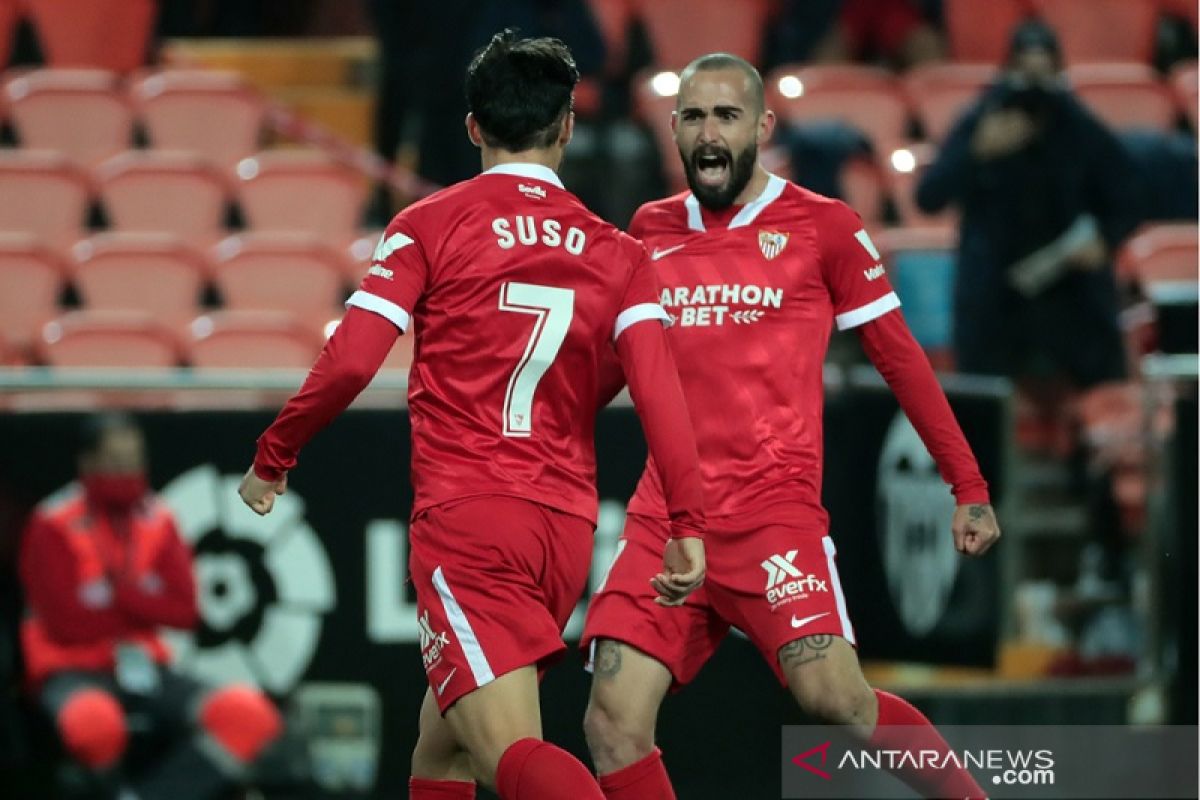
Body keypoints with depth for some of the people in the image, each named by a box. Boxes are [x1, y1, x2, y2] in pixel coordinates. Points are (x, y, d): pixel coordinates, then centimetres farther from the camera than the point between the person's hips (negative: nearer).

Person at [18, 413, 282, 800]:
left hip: (141, 668, 5)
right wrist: (144, 607, -3)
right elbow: (68, 623, -14)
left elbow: (184, 611, 0)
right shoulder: (54, 525, -8)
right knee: (94, 721, -43)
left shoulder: (157, 522, 7)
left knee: (248, 713, -19)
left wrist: (119, 593, -14)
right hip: (74, 672, -5)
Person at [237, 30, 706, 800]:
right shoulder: (616, 253, 10)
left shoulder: (431, 226, 1)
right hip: (567, 527, 5)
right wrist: (688, 524, -5)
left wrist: (272, 459, 9)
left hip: (465, 514, -5)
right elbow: (657, 386, -4)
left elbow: (350, 363, -5)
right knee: (446, 738, 21)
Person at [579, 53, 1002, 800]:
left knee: (833, 695, -21)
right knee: (614, 725, -11)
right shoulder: (650, 231, 13)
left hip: (774, 511, -4)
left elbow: (900, 358, 5)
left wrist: (969, 486, 4)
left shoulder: (823, 227, 1)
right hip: (663, 519, 4)